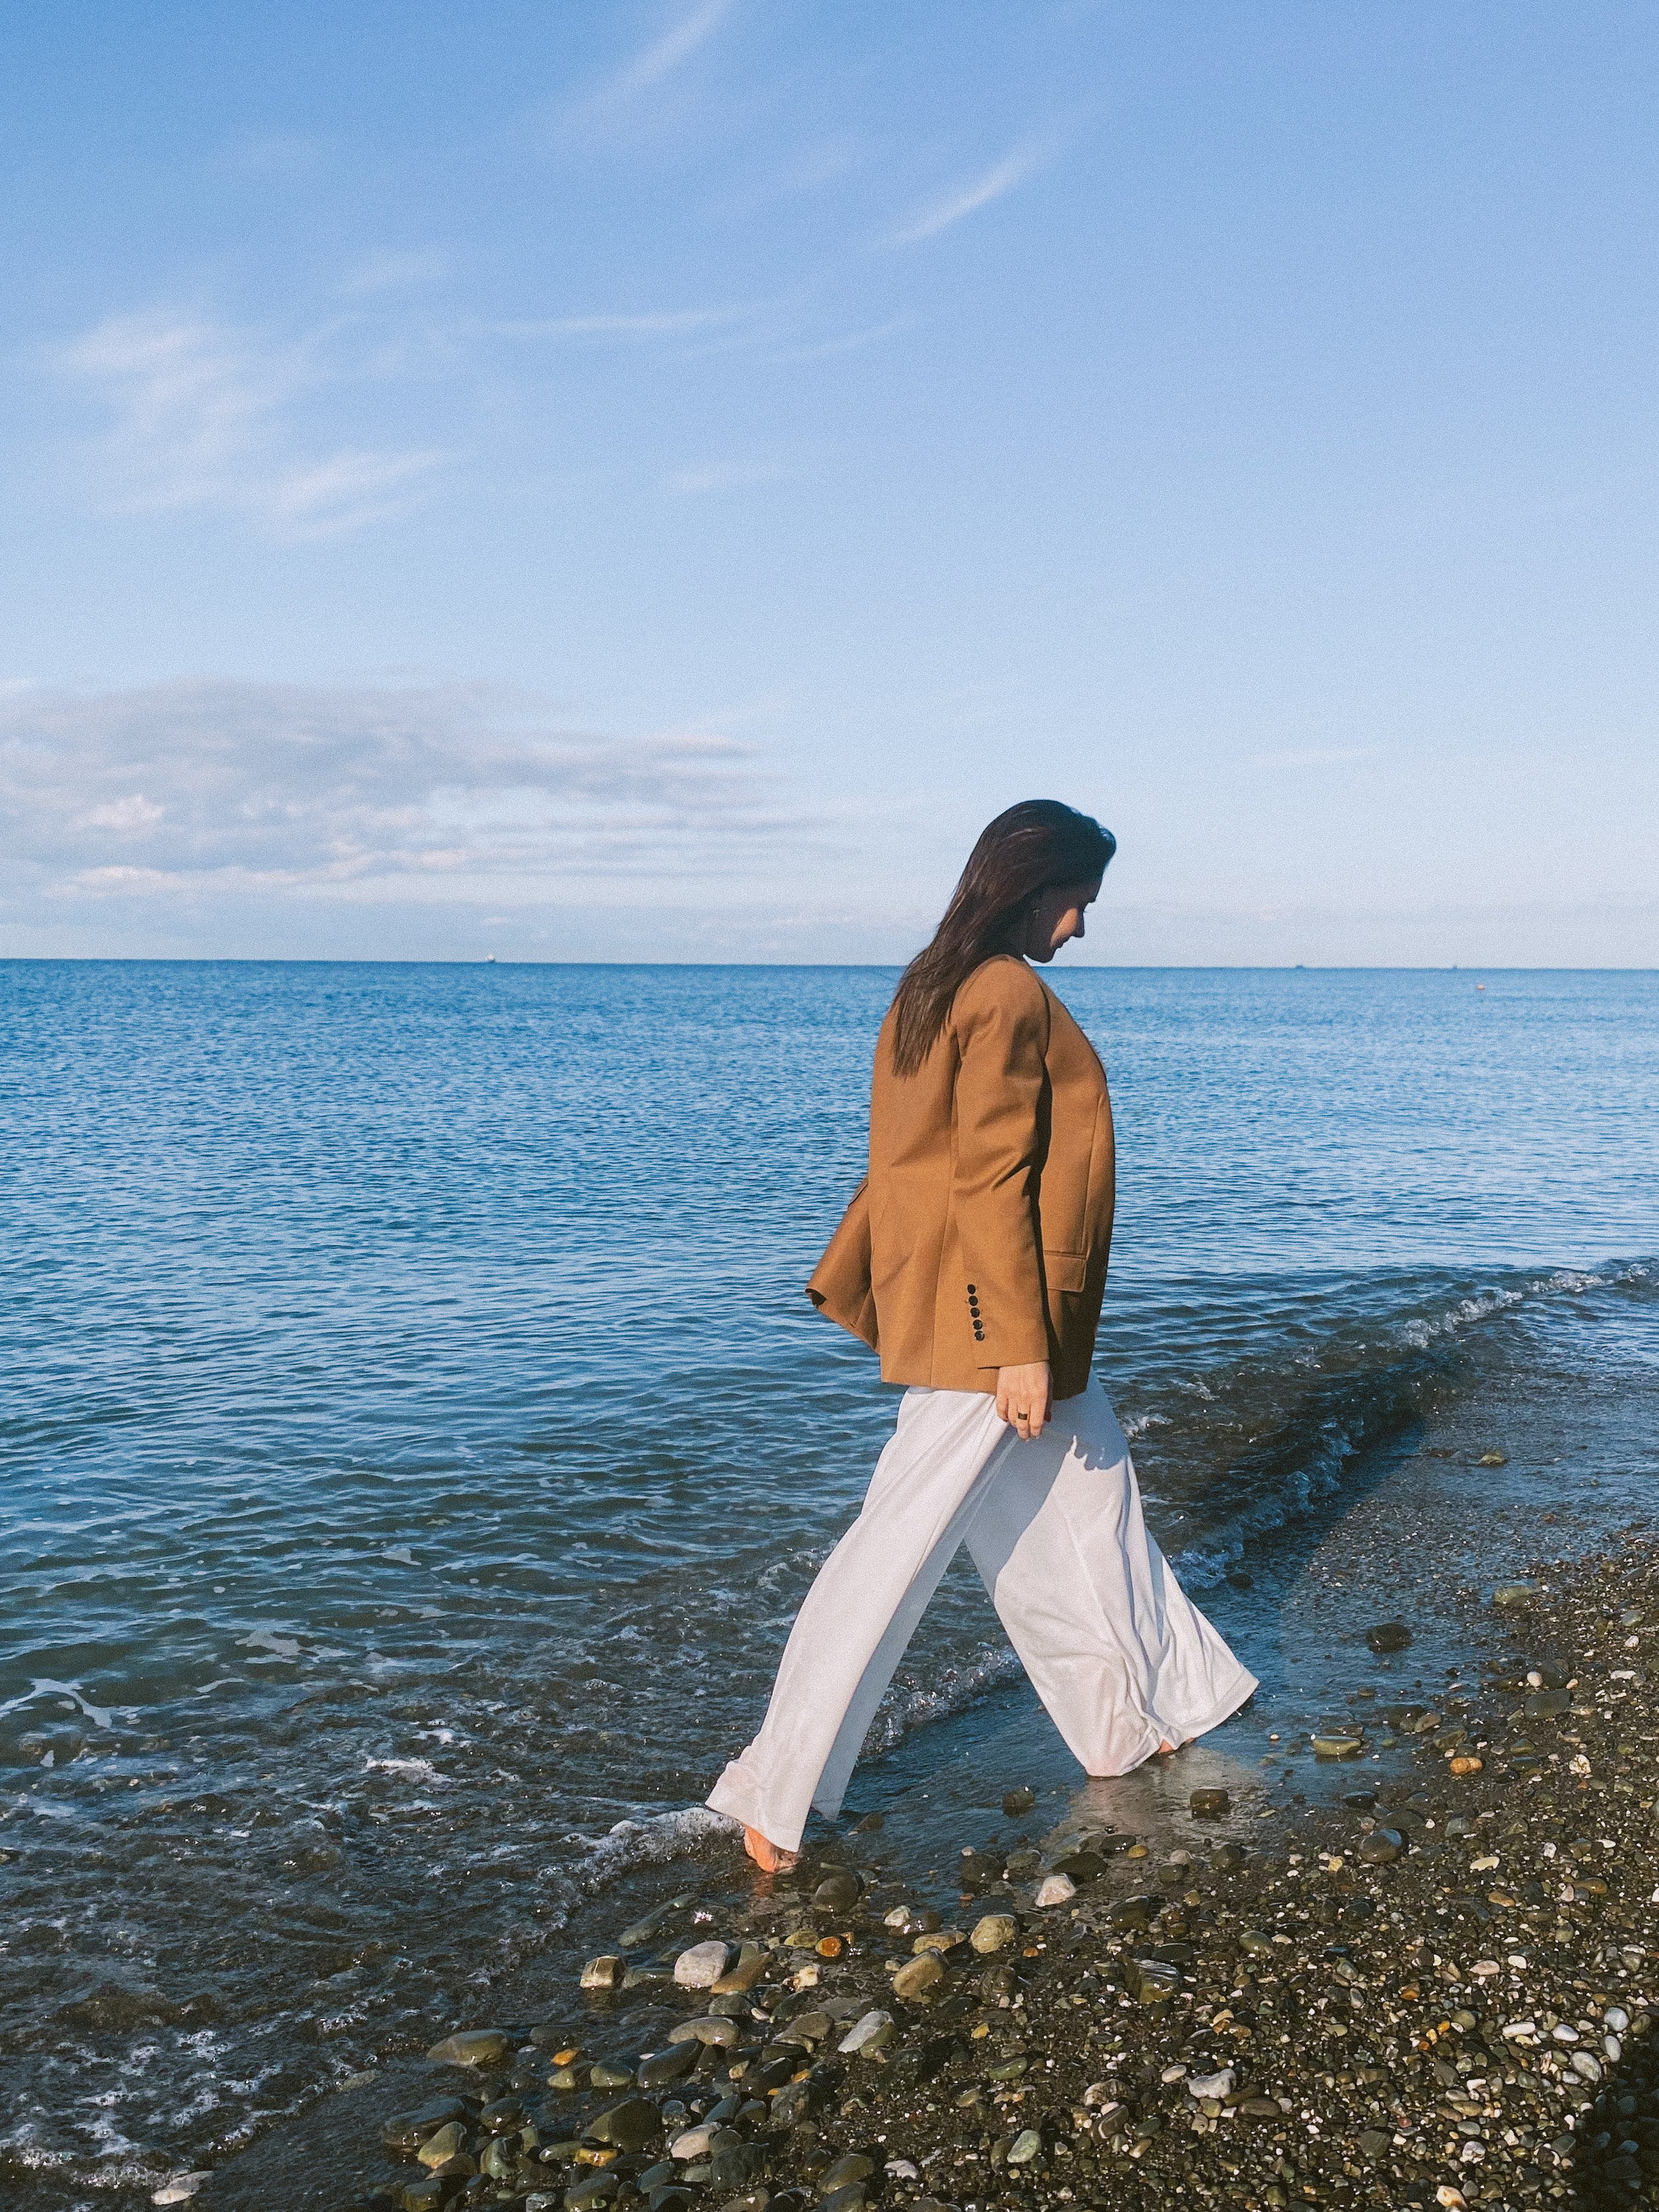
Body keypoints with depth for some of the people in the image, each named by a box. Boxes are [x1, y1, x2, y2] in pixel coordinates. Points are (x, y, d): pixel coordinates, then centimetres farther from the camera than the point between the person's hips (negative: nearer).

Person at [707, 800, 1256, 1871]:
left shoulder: (935, 985, 10)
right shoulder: (1012, 997, -18)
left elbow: (910, 1155, 15)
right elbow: (993, 1182, -22)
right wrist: (1021, 1346, -21)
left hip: (988, 1314, 10)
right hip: (996, 1316, -10)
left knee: (1088, 1492, 20)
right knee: (905, 1539, -4)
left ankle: (1138, 1716, 35)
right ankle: (780, 1793, 4)